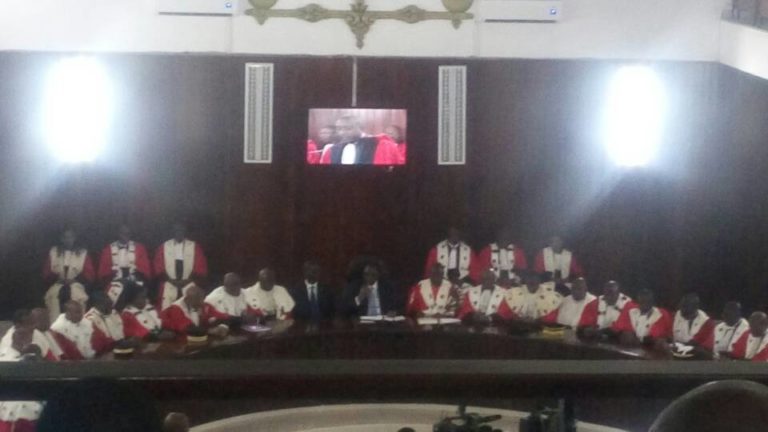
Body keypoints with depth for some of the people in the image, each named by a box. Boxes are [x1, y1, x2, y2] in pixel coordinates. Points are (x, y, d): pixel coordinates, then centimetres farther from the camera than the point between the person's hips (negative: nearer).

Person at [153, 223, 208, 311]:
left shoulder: (194, 247, 8)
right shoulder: (164, 247, 9)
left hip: (189, 287, -1)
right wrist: (171, 280, -8)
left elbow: (201, 268, 4)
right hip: (169, 288, 1)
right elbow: (158, 268, 6)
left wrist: (188, 280, -9)